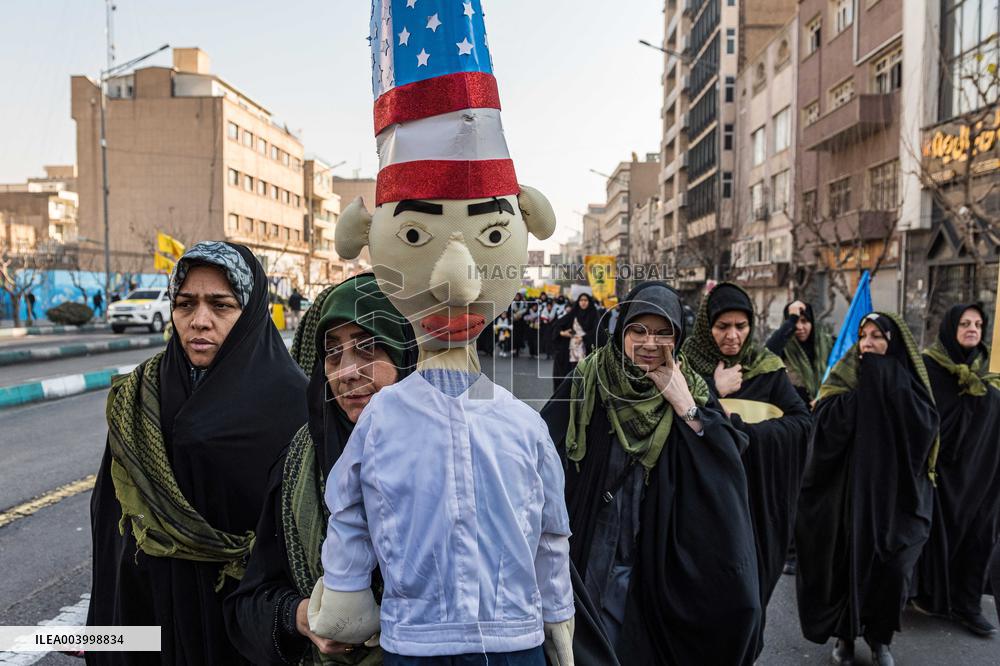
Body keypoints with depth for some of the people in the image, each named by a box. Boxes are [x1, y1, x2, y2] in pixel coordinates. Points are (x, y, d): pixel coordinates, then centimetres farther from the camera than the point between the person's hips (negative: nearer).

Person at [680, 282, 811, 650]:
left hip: (753, 496, 2)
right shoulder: (683, 363, -5)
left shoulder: (768, 368, 0)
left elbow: (802, 422, -8)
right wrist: (715, 392, -17)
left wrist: (741, 429, -19)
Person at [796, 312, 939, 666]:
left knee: (891, 565, 2)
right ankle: (845, 634, 21)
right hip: (848, 487, -1)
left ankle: (880, 637, 23)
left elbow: (926, 425, -13)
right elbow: (826, 422, -13)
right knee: (848, 559, 3)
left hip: (895, 490, 1)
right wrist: (862, 385, -15)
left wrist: (889, 385, -15)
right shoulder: (846, 377, 2)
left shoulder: (906, 381, 4)